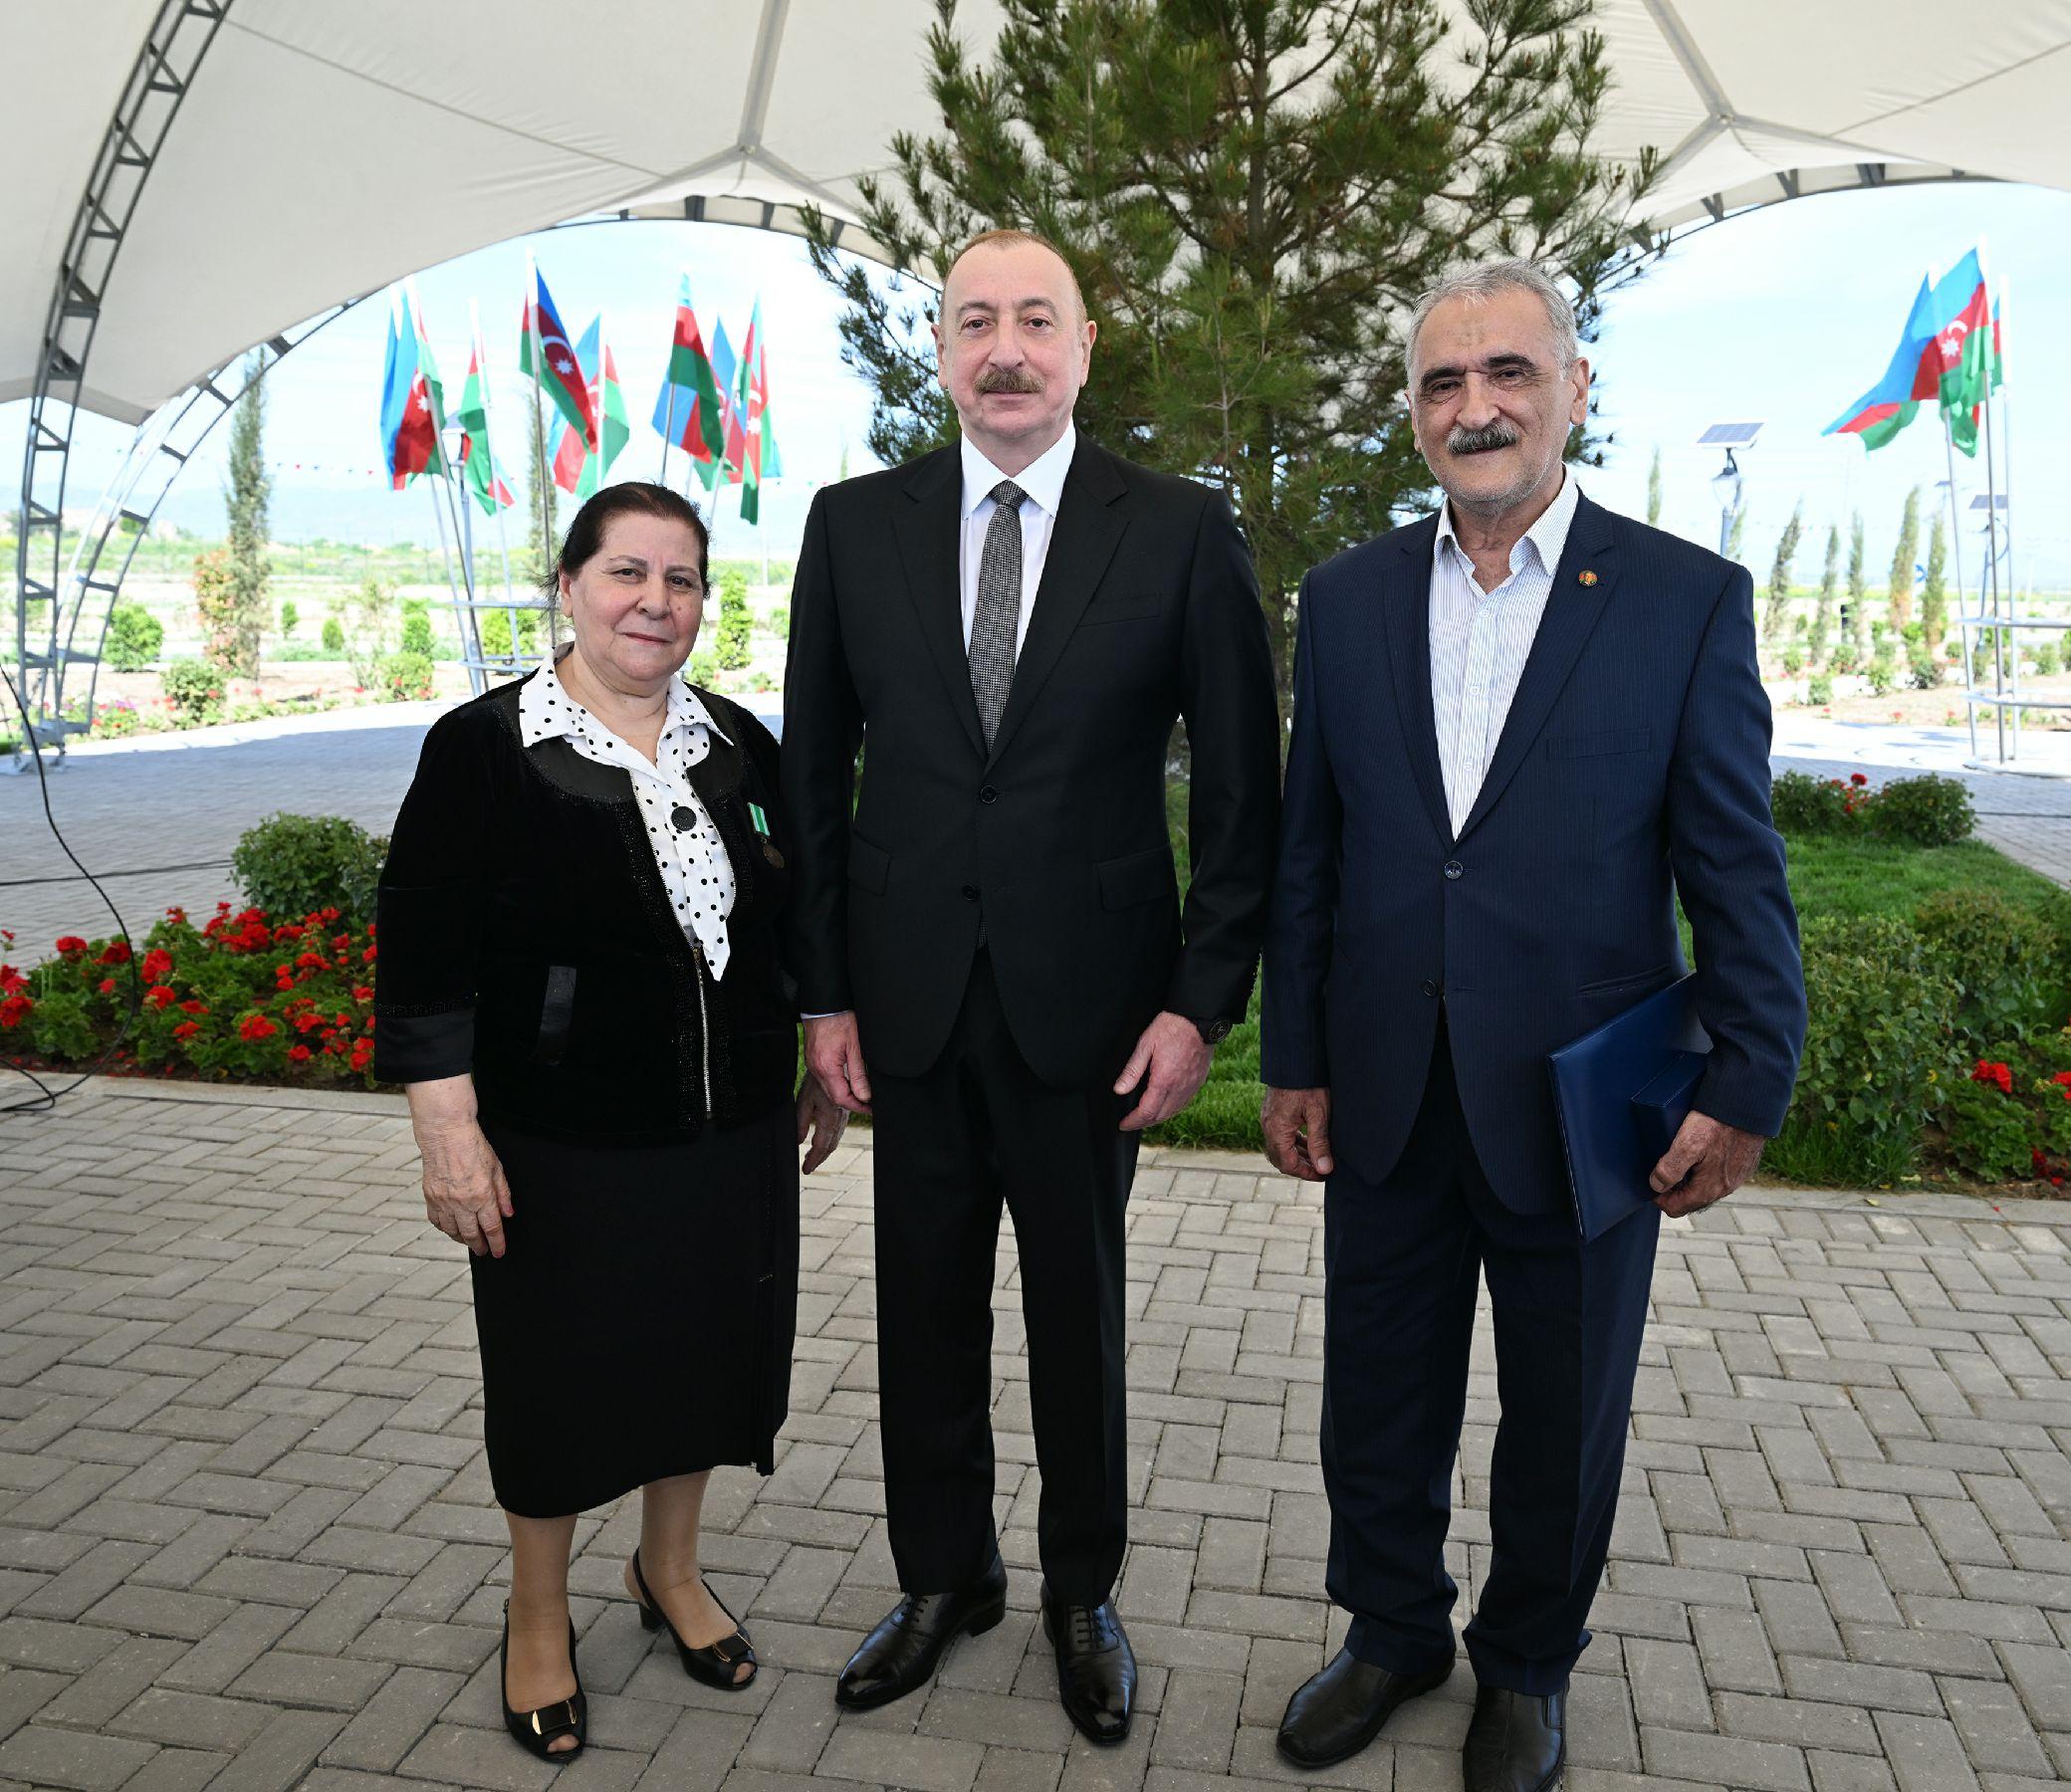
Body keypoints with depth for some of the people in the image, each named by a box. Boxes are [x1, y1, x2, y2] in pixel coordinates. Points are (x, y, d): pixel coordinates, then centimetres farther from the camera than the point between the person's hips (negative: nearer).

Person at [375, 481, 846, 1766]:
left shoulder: (739, 745, 4)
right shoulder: (484, 748, -10)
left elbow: (797, 920, 12)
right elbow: (424, 953, -11)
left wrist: (824, 1066, 13)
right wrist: (448, 1130, -14)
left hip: (733, 1134, 5)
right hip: (561, 1146, -4)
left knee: (701, 1350, 17)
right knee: (563, 1372, 12)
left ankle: (671, 1569, 43)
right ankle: (539, 1614, 37)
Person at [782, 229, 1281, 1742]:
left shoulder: (1182, 531, -4)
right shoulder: (856, 526, 3)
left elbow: (1242, 788, -2)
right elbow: (815, 770, 6)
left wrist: (1202, 1000, -8)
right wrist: (824, 990, 2)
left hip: (1089, 996, -2)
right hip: (910, 994, 2)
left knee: (1080, 1314, 13)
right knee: (926, 1309, 14)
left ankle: (1084, 1592, 36)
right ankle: (946, 1578, 37)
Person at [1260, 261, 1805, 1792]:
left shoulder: (1689, 600, -5)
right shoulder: (1347, 599, 4)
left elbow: (1738, 870, -4)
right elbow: (1311, 853, 5)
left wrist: (1750, 1089, -8)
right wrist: (1295, 1061, 4)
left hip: (1580, 1100, -2)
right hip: (1388, 1095, 3)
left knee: (1564, 1419, 16)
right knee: (1380, 1403, 17)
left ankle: (1529, 1664, 41)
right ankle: (1393, 1634, 42)